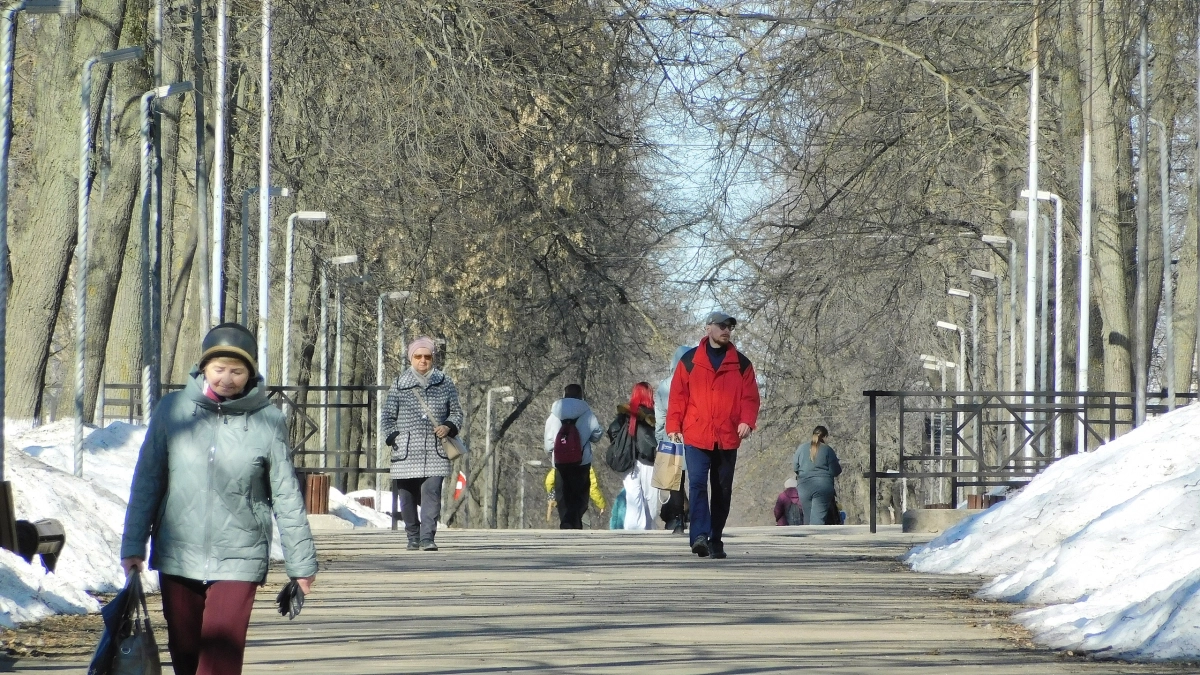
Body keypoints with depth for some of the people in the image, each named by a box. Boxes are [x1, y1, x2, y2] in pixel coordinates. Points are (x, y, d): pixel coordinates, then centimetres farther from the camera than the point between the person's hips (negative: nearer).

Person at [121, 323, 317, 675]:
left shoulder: (268, 421, -4)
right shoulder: (172, 410, -2)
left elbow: (286, 496, 2)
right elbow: (147, 482, 5)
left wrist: (301, 562, 5)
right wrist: (133, 545, 3)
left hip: (238, 561, -2)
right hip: (178, 557, 2)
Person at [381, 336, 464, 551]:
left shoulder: (445, 384, 9)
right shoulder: (399, 385, 6)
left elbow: (456, 412, 16)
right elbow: (388, 417, 10)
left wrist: (449, 427, -4)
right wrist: (394, 438, -4)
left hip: (435, 451, -1)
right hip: (406, 452, 1)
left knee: (431, 492, -13)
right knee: (407, 496, 5)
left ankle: (427, 537, -15)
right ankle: (413, 537, 19)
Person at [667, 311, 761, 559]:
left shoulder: (741, 363, 11)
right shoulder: (690, 360, 7)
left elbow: (750, 397, 7)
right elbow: (678, 395, 5)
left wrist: (747, 420, -10)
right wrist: (673, 425, -3)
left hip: (727, 439, 2)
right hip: (696, 437, -2)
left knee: (722, 490, 6)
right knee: (697, 483, -16)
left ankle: (715, 539, 14)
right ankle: (700, 535, -23)